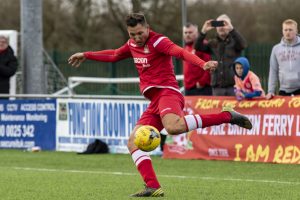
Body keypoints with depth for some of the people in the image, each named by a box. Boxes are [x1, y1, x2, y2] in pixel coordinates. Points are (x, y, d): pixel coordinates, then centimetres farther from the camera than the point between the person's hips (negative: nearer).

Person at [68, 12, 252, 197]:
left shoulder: (158, 41, -7)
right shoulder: (133, 45, 18)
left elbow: (181, 52, -25)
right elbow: (114, 55, 39)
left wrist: (203, 64, -42)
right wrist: (86, 55, 44)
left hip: (167, 92, -9)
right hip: (155, 101, 9)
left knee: (173, 127, -39)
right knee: (133, 143, -1)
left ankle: (227, 116, -29)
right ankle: (153, 187, -10)